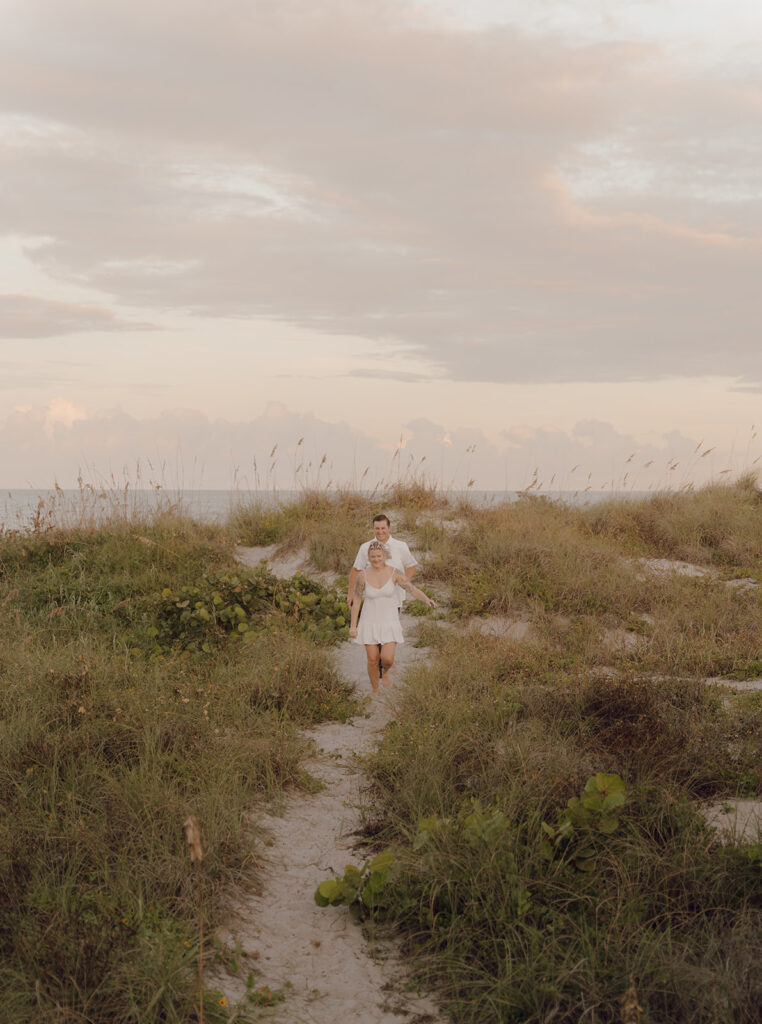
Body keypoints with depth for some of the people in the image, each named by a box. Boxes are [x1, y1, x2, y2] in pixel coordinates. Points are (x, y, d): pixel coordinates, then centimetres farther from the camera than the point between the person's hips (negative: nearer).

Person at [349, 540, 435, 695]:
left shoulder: (395, 573, -14)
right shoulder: (362, 576, -11)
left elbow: (414, 590, -20)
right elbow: (356, 601, -2)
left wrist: (427, 600, -41)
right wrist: (353, 626, -2)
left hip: (389, 623, 0)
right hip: (370, 622, 0)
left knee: (387, 659, -10)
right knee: (373, 660, 4)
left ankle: (386, 671, 30)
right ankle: (375, 692, 30)